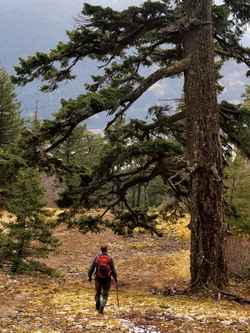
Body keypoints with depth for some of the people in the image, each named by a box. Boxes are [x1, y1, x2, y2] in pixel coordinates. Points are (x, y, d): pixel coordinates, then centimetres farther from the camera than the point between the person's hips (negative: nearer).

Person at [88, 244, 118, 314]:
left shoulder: (97, 258, -5)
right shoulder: (110, 259, -8)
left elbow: (91, 269, -3)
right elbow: (113, 270, -5)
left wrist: (90, 277, 13)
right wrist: (116, 278, 12)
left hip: (98, 279, 2)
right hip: (107, 280, -2)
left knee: (98, 293, 25)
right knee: (105, 295, 10)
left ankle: (97, 306, 40)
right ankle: (101, 308, -5)